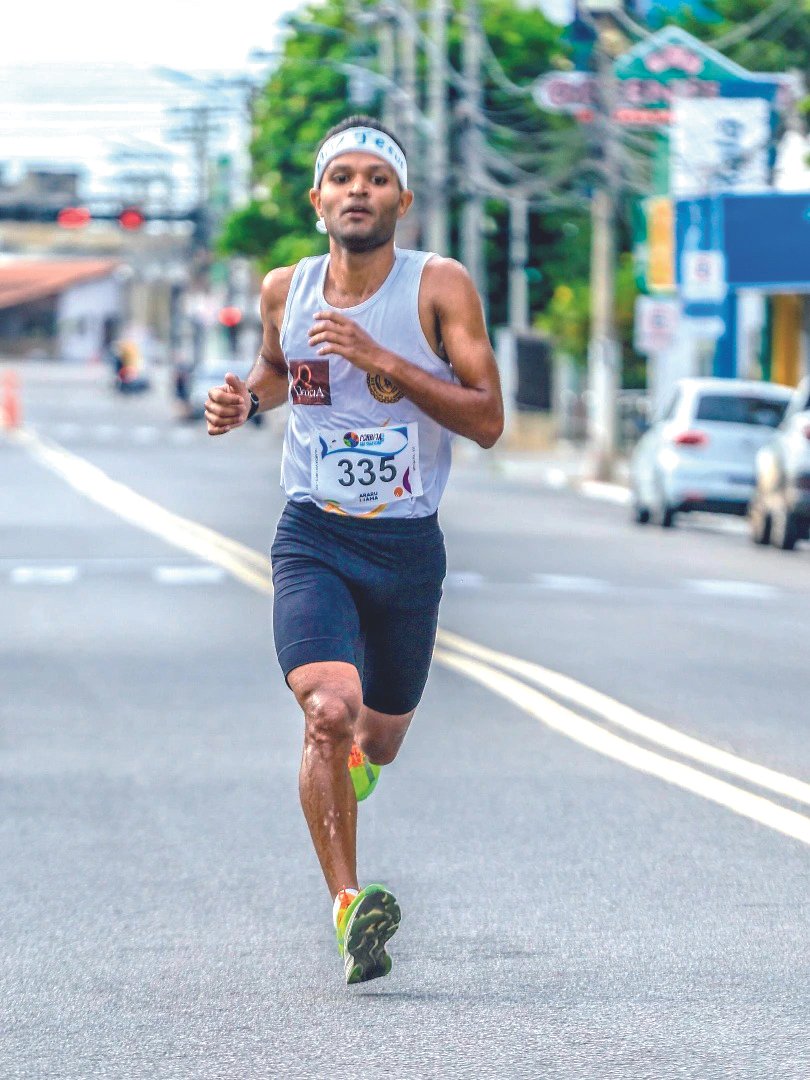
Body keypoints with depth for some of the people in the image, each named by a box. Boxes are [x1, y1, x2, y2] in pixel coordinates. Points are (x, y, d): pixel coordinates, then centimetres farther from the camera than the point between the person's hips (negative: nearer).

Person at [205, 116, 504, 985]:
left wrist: (382, 359, -23)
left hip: (408, 544, 0)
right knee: (328, 710, -25)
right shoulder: (285, 291, 1)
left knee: (379, 739, 14)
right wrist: (243, 401, 0)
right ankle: (347, 904, -16)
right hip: (313, 536, 0)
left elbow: (488, 421, -14)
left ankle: (353, 756, 54)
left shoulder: (440, 287, -8)